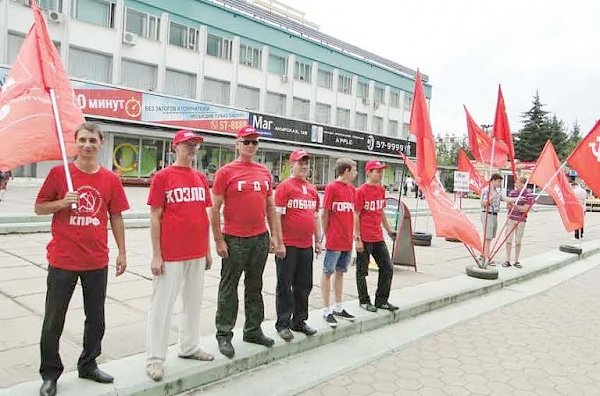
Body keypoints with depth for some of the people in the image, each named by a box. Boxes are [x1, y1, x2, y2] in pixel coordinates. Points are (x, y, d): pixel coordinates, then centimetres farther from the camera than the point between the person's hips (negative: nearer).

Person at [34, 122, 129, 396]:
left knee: (96, 319, 14)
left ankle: (88, 365, 33)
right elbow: (39, 208, 3)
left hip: (97, 261, 2)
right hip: (62, 260, -2)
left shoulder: (111, 179, 1)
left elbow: (116, 217, 7)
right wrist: (62, 203, -18)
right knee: (54, 320, 9)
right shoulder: (58, 172, -4)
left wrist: (122, 252, 6)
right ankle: (50, 373, 27)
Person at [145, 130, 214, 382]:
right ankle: (155, 358, 15)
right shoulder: (162, 177, -5)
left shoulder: (201, 178, 10)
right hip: (171, 255, -6)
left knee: (194, 302, 16)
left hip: (198, 254, 6)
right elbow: (155, 217, -7)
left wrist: (208, 251, 13)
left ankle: (189, 347, 31)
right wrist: (156, 255, -10)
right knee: (162, 305, 2)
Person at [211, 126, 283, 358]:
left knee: (255, 287, 15)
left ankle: (253, 330, 28)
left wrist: (275, 237, 9)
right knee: (229, 289, 4)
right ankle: (224, 335, 17)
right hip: (235, 240, -5)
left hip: (261, 239, 5)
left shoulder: (265, 172, 10)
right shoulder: (226, 172, -5)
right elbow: (215, 209, -6)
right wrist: (219, 241, -10)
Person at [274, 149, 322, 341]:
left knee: (304, 286, 13)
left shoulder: (312, 189, 13)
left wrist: (318, 240, 16)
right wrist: (278, 242, -14)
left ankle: (299, 321, 26)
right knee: (285, 285, 3)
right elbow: (277, 215, -10)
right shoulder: (284, 186, -6)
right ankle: (283, 324, 14)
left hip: (306, 246, 6)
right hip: (288, 245, -6)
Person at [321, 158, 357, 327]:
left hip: (347, 240, 7)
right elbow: (324, 214, -8)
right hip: (334, 240, -7)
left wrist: (352, 234, 11)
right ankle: (327, 310, 10)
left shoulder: (351, 189, 11)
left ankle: (338, 308, 26)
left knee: (340, 272, 15)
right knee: (328, 273, 2)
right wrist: (327, 235, -6)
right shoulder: (332, 187, -10)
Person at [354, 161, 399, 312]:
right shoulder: (361, 191, -12)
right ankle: (364, 301, 21)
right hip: (365, 238, -8)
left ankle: (381, 300, 24)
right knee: (362, 271, 5)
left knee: (387, 268, 11)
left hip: (378, 237, 8)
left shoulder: (381, 189, 10)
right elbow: (356, 216, -13)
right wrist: (357, 238, -16)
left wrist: (389, 229, 19)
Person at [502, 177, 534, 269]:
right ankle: (507, 260, 7)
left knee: (518, 241, 7)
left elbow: (525, 209, -12)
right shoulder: (512, 192, 2)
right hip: (511, 219, 2)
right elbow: (507, 206, 2)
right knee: (508, 240, 1)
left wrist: (514, 205, -11)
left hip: (521, 221, -2)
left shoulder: (529, 195, -6)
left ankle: (516, 261, 16)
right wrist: (520, 208, -13)